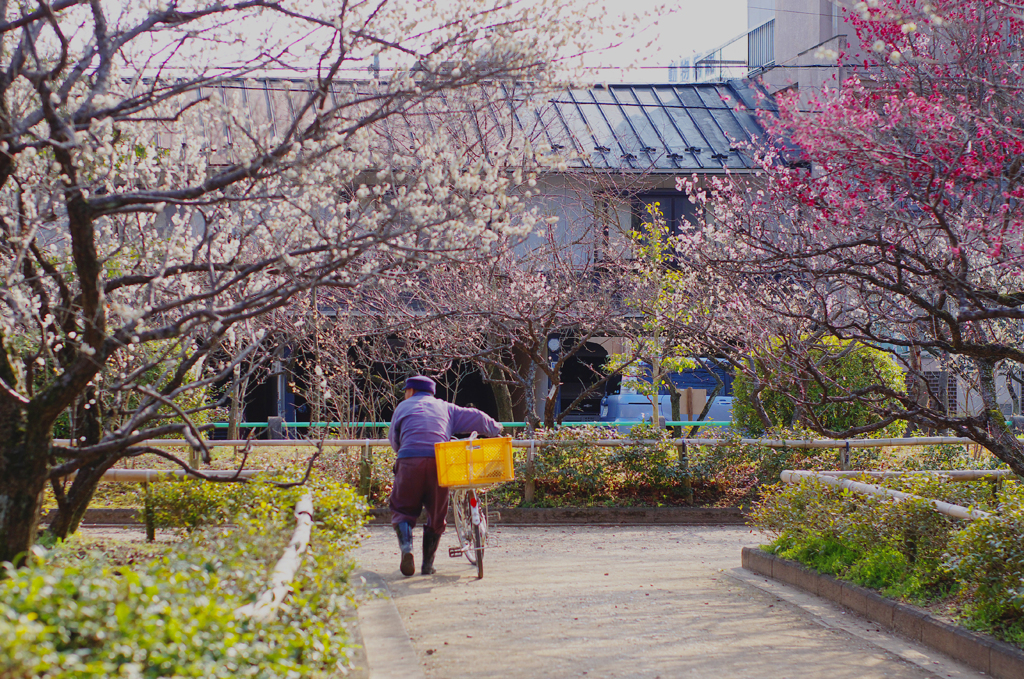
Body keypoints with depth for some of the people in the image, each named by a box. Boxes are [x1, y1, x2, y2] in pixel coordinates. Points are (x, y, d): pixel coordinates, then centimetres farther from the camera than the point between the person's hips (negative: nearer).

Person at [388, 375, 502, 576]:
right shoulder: (445, 408, 25)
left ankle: (406, 546, -20)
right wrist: (495, 429, 38)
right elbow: (475, 417, 22)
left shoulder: (404, 407, 20)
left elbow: (393, 438, 22)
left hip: (410, 461, -2)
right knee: (437, 514, 13)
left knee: (403, 510, 7)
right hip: (439, 461, 2)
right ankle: (428, 563, 11)